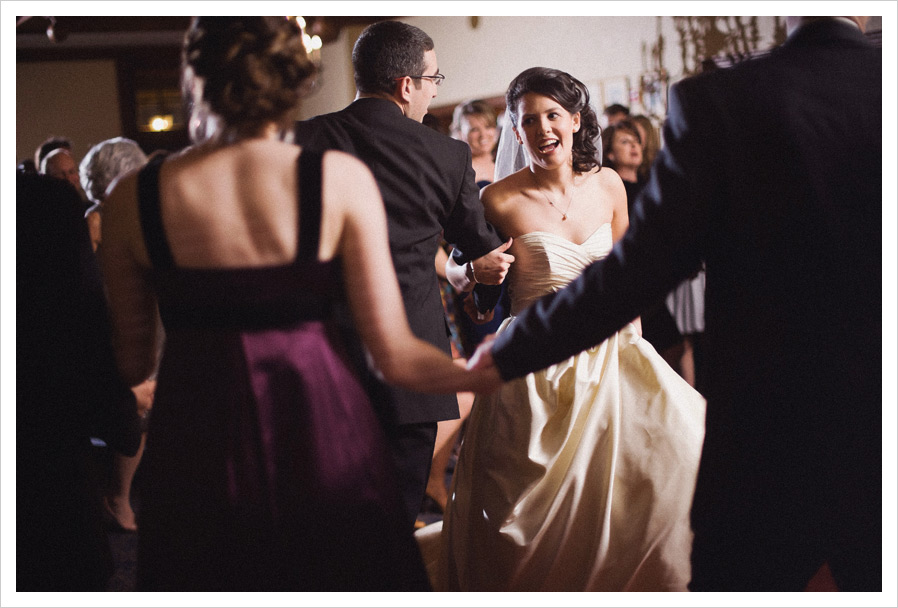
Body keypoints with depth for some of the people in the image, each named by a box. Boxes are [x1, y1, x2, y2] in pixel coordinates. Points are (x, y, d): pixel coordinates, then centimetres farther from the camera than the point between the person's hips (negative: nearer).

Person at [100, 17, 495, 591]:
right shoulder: (340, 178, -11)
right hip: (323, 434, -1)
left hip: (198, 453, 1)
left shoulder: (134, 197, -6)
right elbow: (393, 354, -9)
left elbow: (133, 361, 4)